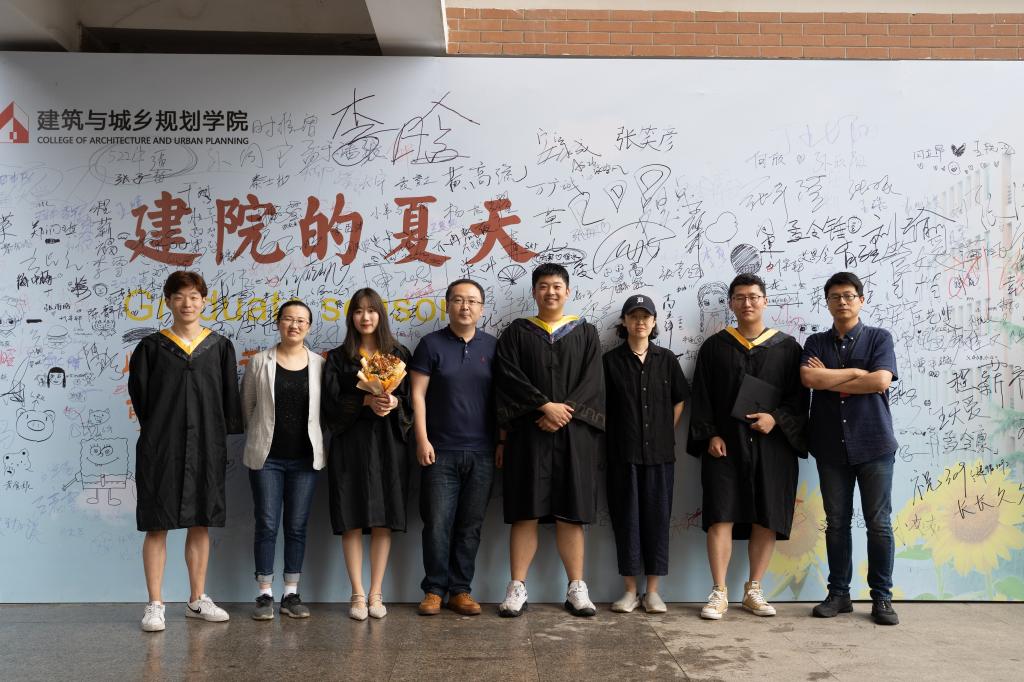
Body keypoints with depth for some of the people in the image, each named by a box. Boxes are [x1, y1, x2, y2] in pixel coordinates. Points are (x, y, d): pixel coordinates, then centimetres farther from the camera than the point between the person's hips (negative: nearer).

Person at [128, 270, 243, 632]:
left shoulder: (220, 347, 6)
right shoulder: (151, 347, 2)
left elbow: (230, 398, 7)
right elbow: (139, 395, 5)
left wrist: (222, 438, 2)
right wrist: (156, 432, 2)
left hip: (206, 447, 2)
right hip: (160, 449, -2)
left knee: (201, 524, 9)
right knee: (157, 525, 1)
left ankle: (197, 599, 20)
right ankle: (155, 605, 9)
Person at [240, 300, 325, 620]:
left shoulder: (320, 365, 3)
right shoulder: (258, 362, 1)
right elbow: (247, 406, 9)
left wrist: (317, 444, 3)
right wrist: (261, 437, 11)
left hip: (305, 458, 1)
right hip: (267, 457, -1)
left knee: (297, 526, 6)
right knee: (267, 525, 1)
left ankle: (291, 594, 16)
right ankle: (265, 594, 12)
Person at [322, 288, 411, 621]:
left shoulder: (398, 354, 10)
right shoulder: (338, 358, 7)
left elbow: (411, 398, 6)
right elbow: (330, 404, -2)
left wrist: (394, 402, -15)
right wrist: (366, 401, -17)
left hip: (388, 444, 1)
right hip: (350, 444, -1)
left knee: (383, 520, 1)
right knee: (352, 521, -2)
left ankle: (375, 593, 9)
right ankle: (358, 595, 6)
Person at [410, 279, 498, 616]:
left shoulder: (492, 346, 8)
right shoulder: (431, 344, 2)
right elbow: (418, 393, -1)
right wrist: (422, 440, -8)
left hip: (481, 453, 2)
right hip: (440, 451, -2)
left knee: (470, 525, 7)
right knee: (437, 523, 0)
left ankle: (461, 589, 18)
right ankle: (434, 589, 13)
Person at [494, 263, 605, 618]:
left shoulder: (586, 333, 11)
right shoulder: (516, 333, 9)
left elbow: (592, 381, 0)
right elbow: (509, 378, -3)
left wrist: (564, 413, -13)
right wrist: (546, 406, -14)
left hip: (574, 434, 1)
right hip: (528, 434, 0)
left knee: (570, 514, 2)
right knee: (525, 512, 0)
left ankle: (577, 588, 10)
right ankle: (517, 588, 5)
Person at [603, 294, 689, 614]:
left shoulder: (666, 359, 7)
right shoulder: (611, 360, 2)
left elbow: (679, 400, 14)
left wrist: (666, 433, 7)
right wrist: (613, 437, 1)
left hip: (660, 453, 1)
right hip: (623, 453, -1)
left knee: (657, 518, 3)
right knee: (626, 518, 2)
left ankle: (652, 590, 13)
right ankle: (630, 590, 12)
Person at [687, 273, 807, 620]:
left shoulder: (787, 347, 8)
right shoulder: (714, 347, 8)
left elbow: (799, 396, 5)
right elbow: (702, 397, 5)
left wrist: (776, 418, -12)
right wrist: (710, 435, -7)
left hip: (772, 446, 1)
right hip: (725, 445, -1)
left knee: (767, 519, 3)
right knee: (721, 516, -5)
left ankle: (753, 590, 16)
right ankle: (719, 593, 2)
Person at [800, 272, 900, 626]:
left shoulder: (879, 338, 3)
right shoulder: (816, 342, 9)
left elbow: (881, 382, -13)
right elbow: (808, 378, -9)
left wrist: (828, 379, -7)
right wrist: (856, 372, -9)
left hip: (873, 444, -2)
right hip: (831, 447, 2)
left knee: (879, 523, 2)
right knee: (836, 523, 7)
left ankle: (882, 597, 12)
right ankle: (839, 593, 17)